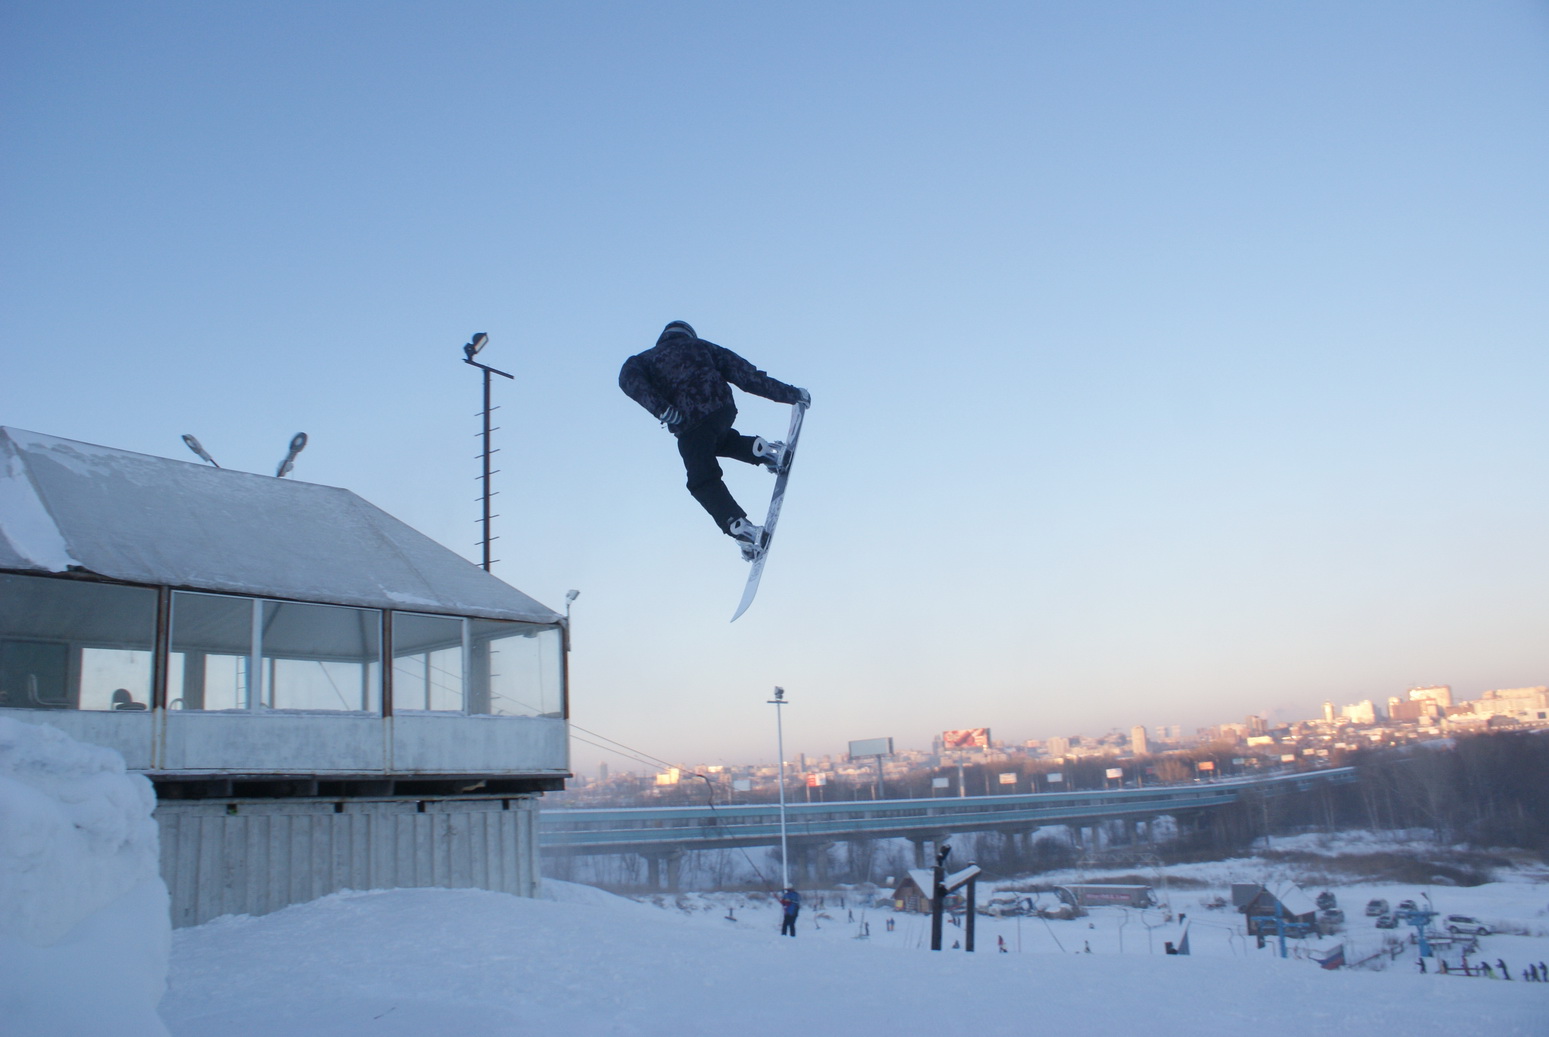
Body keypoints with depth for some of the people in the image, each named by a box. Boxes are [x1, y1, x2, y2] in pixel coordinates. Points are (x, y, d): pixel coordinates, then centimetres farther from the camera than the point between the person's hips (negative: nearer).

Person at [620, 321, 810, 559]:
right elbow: (745, 373, 19)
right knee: (716, 440, 37)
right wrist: (790, 393, 22)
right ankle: (760, 448, 14)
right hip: (723, 410, 3)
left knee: (703, 483, 7)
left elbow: (628, 378, -3)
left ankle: (741, 529, -11)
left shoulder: (648, 358, 22)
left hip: (690, 422, -3)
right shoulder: (700, 347, 25)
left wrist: (660, 409, -17)